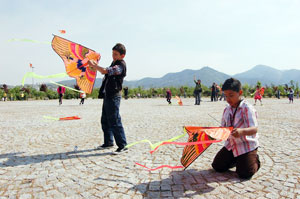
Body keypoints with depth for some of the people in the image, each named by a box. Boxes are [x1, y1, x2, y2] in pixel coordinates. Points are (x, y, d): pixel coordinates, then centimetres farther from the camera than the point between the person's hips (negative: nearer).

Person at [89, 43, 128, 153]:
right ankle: (108, 142, 29)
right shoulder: (114, 63, 17)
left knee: (114, 121, -10)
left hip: (114, 96, -10)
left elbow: (104, 71, -25)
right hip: (108, 95, 10)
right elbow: (107, 73, 27)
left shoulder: (121, 65, -15)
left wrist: (93, 65, -12)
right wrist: (95, 66, 13)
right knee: (105, 121, 16)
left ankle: (122, 145, -2)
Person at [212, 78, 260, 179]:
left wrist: (242, 131, -52)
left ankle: (254, 159, 20)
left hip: (247, 145, -6)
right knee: (217, 166, 4)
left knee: (245, 174, -11)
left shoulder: (247, 108, -19)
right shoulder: (227, 110, 2)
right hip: (231, 145, 6)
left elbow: (254, 129, -31)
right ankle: (235, 159, 29)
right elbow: (223, 127, 11)